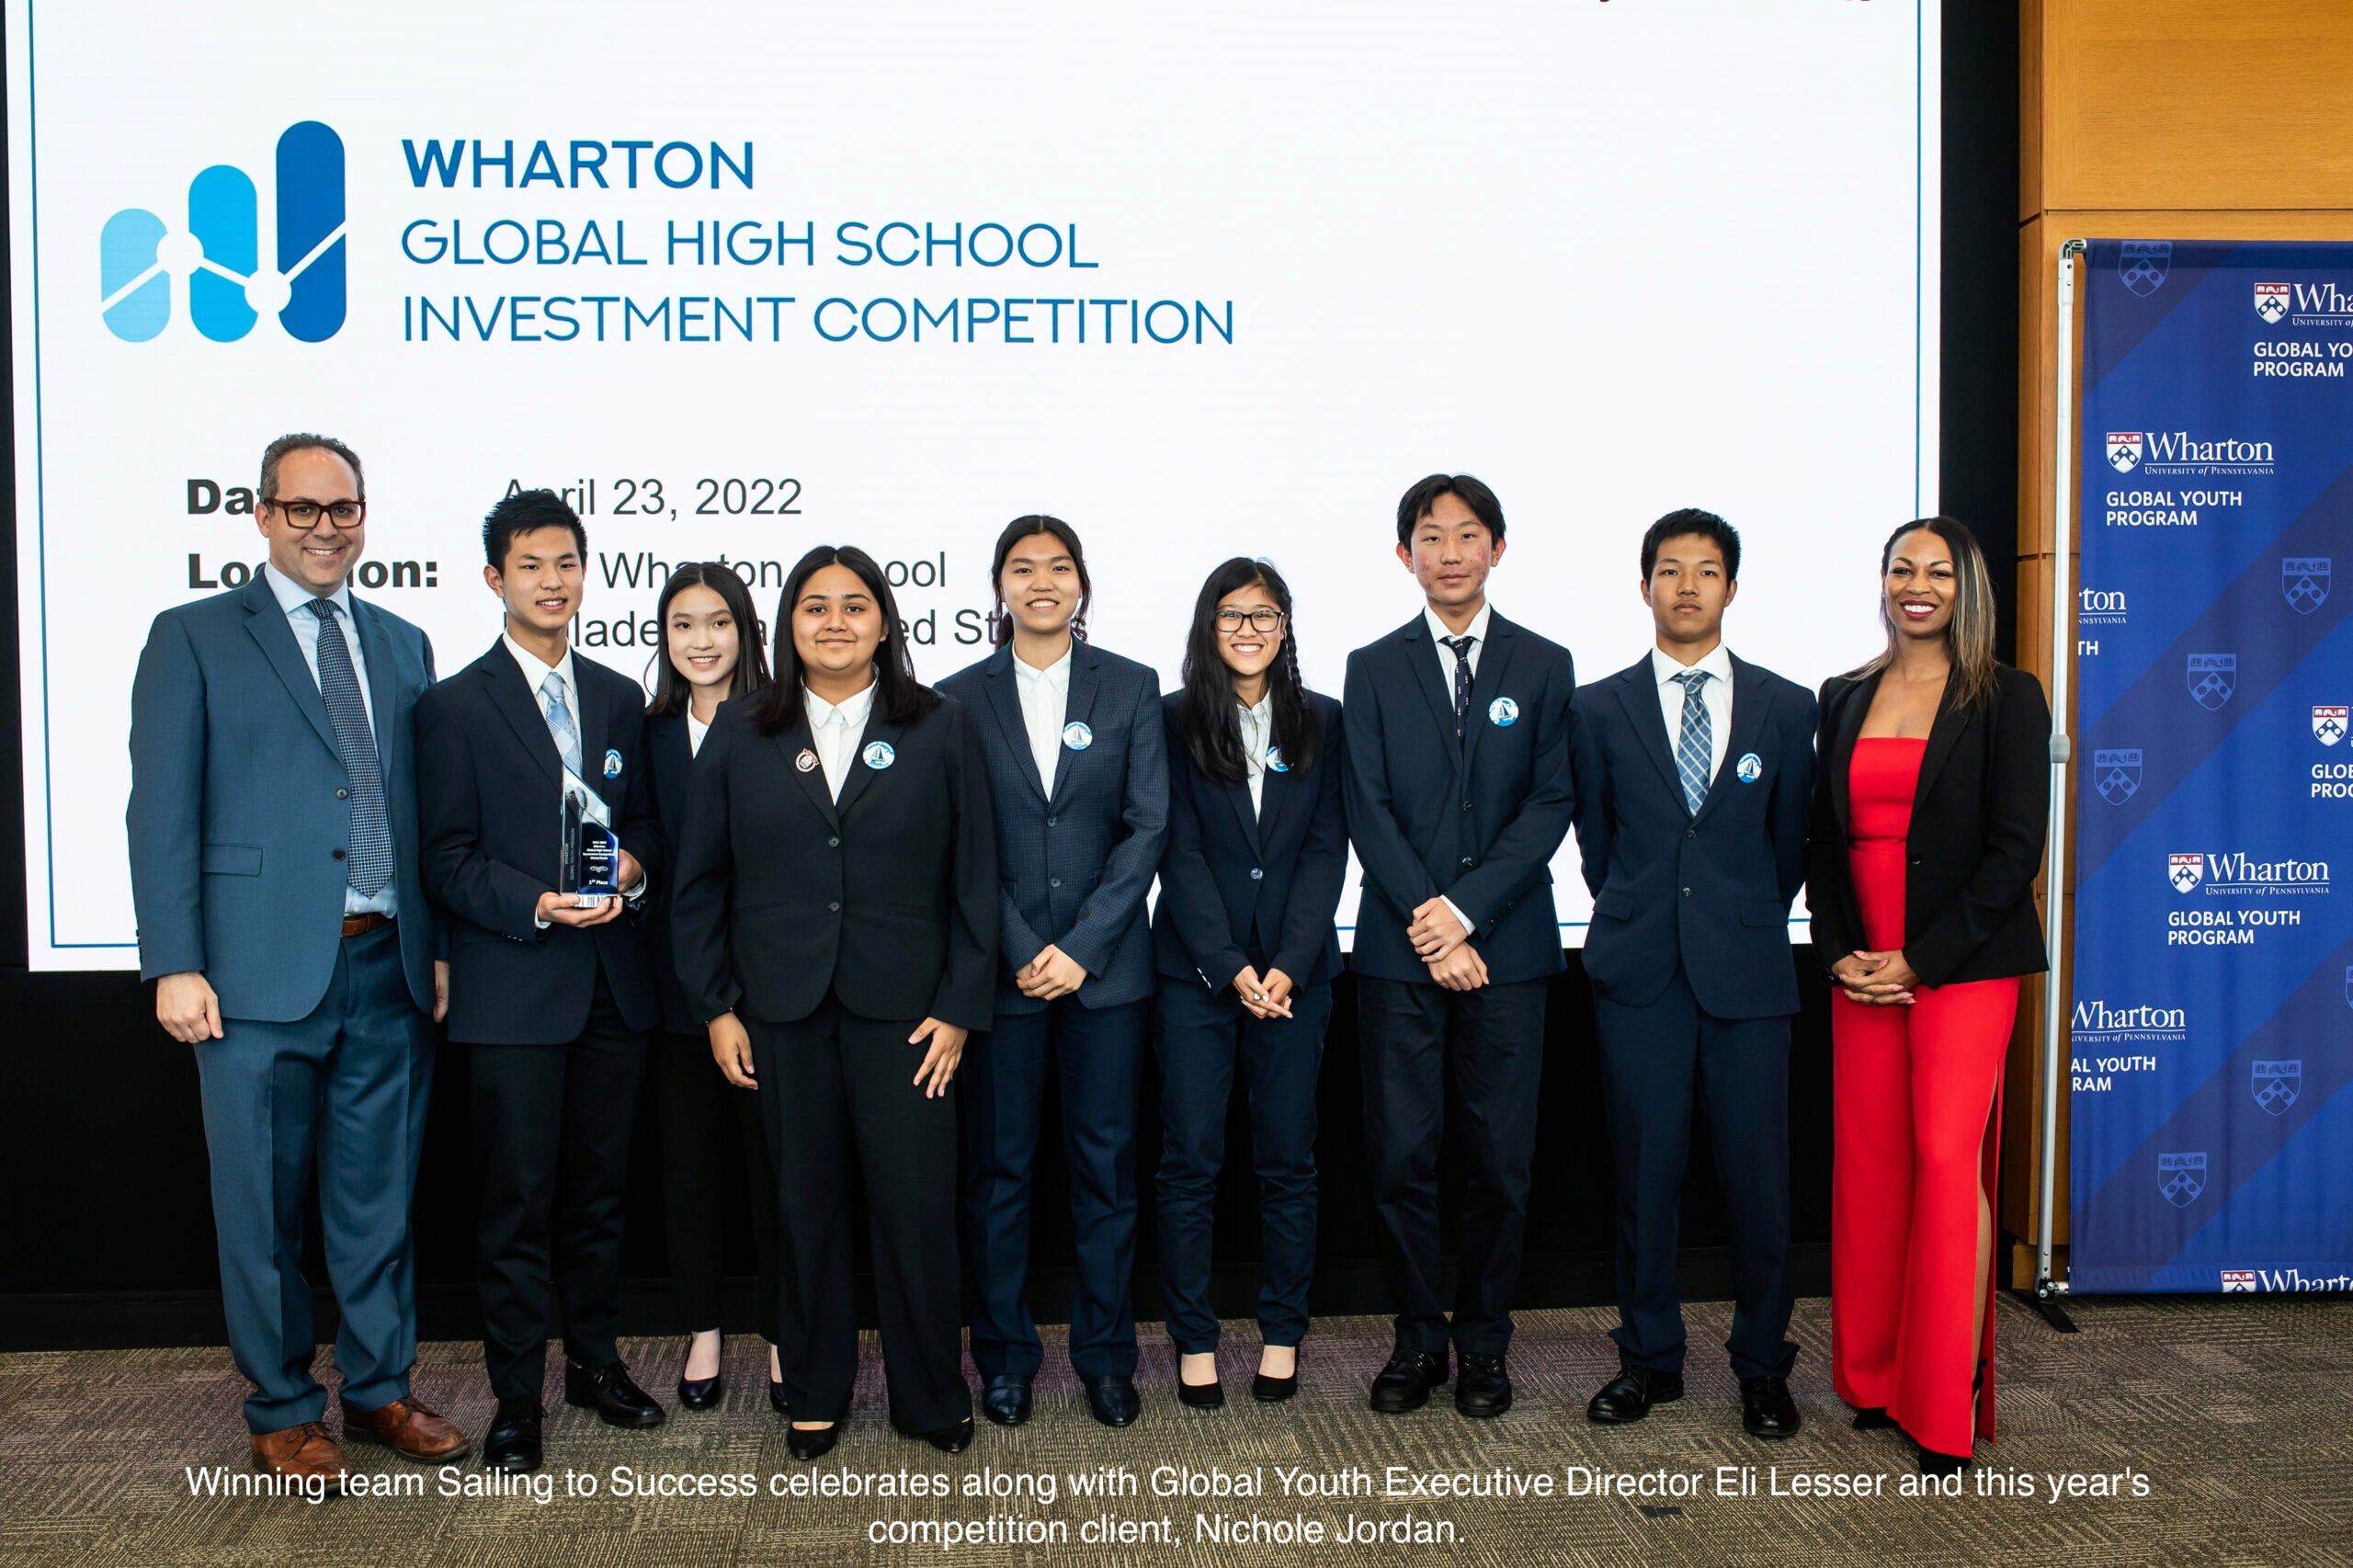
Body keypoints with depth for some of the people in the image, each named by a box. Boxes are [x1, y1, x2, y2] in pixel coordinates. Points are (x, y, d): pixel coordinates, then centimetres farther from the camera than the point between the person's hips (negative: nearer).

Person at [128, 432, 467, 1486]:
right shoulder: (194, 638, 1)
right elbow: (162, 813, -4)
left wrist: (438, 947, 9)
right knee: (262, 1205, 7)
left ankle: (379, 1389, 28)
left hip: (388, 970, 4)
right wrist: (175, 966, -10)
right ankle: (283, 1412, 23)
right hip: (261, 973, -4)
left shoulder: (402, 644, 13)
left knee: (380, 1197, 13)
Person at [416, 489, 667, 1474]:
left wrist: (634, 865, -6)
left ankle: (595, 1362, 28)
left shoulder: (620, 699, 13)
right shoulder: (454, 706, -2)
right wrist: (538, 905, -20)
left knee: (599, 1189, 13)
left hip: (613, 984, 4)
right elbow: (447, 859, -5)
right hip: (512, 989, -4)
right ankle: (517, 1397, 14)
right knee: (518, 1201, 1)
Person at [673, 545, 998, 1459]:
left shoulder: (941, 732, 4)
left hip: (903, 1008, -1)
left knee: (917, 1205, 0)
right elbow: (700, 882, 8)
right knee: (806, 1208, 9)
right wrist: (716, 1006, 2)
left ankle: (932, 1396, 20)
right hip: (782, 1009, 2)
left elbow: (974, 880, 2)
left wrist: (959, 1008, -4)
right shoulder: (740, 735, 7)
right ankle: (815, 1395, 27)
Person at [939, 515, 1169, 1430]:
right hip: (998, 965, 0)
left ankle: (1106, 1353, 21)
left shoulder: (1131, 688, 4)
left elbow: (1148, 826, -2)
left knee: (1106, 1160, 7)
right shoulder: (960, 697, 3)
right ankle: (1006, 1354, 21)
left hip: (1105, 965, 0)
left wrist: (1083, 946, -10)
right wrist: (1019, 952, -10)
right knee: (998, 1165, 7)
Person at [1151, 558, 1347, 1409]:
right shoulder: (1175, 719, 2)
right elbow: (1181, 853, -3)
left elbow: (1327, 850, 1)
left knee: (1288, 1158, 7)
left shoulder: (1321, 722, 6)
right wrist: (1232, 968, -11)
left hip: (1294, 971, 1)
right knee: (1189, 1157, 2)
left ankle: (1282, 1333, 20)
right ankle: (1193, 1339, 14)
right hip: (1196, 971, -1)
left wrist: (1285, 968, -9)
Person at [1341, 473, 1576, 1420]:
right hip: (1397, 950, 0)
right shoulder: (1373, 669, 8)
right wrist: (1425, 923, -10)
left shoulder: (1544, 667, 8)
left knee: (1499, 1159, 4)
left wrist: (1464, 910, -11)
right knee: (1400, 1156, 3)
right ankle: (1418, 1339, 17)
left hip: (1507, 948, 0)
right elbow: (1368, 812, 1)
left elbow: (1551, 805, -1)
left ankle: (1484, 1342, 19)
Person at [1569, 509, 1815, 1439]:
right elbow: (1596, 841, 11)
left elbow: (1791, 841, 12)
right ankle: (1649, 1357, 19)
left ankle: (1763, 1365, 19)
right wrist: (1638, 924, 11)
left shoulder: (1784, 707, 7)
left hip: (1747, 973, 0)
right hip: (1640, 973, 0)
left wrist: (1746, 925, 13)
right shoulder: (1601, 708, 6)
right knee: (1645, 1168, 4)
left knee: (1757, 1172, 2)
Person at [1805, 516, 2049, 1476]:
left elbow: (2014, 848, -6)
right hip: (1861, 970, 4)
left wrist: (1922, 959, -12)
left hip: (1962, 967, -4)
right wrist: (1840, 951, -1)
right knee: (1867, 1163, 6)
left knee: (1948, 1159, -9)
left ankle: (1949, 1404, 3)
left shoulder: (2005, 700, -1)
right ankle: (1871, 1375, 21)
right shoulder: (1843, 700, 12)